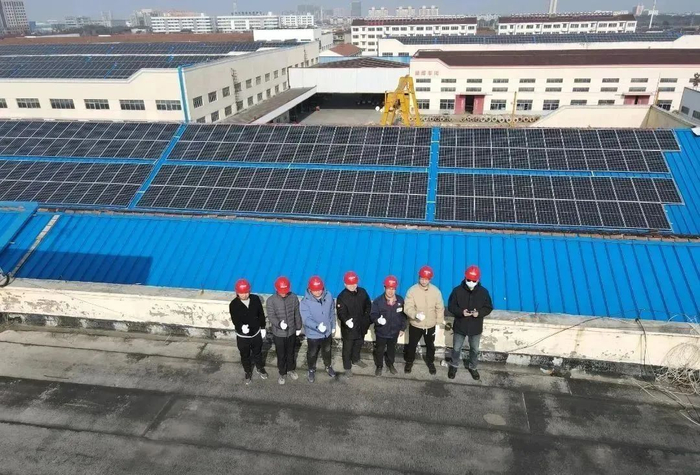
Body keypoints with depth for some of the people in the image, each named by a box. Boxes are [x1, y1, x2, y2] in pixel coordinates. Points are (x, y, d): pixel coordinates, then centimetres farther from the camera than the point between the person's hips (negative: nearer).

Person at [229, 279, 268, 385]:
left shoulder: (256, 299, -16)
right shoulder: (233, 304, -22)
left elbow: (261, 314, -2)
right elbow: (235, 320, -25)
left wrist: (263, 328, 4)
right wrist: (241, 327, -47)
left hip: (256, 333, 2)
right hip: (242, 336, -2)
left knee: (258, 353, 25)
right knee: (245, 356, 21)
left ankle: (260, 368, 52)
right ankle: (248, 372, 47)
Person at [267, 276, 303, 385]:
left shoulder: (293, 297, -13)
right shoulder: (271, 300, -21)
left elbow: (297, 314, -2)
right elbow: (271, 316, -23)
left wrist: (298, 327, 6)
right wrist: (279, 324, -42)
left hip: (292, 332, 2)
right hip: (278, 333, -2)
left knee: (291, 353, 23)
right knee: (281, 355, 17)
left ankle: (291, 369, 48)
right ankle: (282, 373, 41)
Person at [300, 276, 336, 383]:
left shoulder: (328, 296, -14)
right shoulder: (305, 302, -26)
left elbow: (331, 313, 0)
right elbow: (306, 319, -32)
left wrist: (333, 326, 9)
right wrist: (317, 326, -48)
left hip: (327, 332, 3)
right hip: (313, 334, -3)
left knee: (327, 351, 27)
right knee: (312, 353, 20)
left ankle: (328, 366, 54)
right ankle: (312, 370, 48)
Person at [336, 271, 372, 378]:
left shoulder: (362, 292, -7)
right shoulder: (342, 297, -22)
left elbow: (368, 305, 8)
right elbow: (341, 313, -26)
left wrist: (366, 318, 0)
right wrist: (346, 320, -45)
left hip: (361, 326, 5)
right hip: (348, 328, -5)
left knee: (359, 344, 27)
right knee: (347, 348, 13)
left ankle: (356, 359, 53)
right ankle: (347, 367, 33)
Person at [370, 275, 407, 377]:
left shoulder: (400, 300, -9)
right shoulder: (378, 301, -19)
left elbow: (403, 315, 2)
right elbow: (372, 315, -16)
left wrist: (402, 328, 4)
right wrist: (378, 320, -37)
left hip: (394, 331, 3)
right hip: (381, 331, -3)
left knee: (392, 349, 23)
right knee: (379, 350, 16)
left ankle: (390, 364, 48)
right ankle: (379, 366, 39)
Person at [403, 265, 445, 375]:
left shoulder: (436, 291, -11)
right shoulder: (412, 290, -18)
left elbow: (440, 308, -3)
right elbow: (407, 308, -21)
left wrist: (440, 322, -3)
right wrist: (416, 315, -39)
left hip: (430, 325, 2)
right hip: (415, 325, -2)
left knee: (430, 345, 22)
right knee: (412, 345, 17)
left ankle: (430, 362, 47)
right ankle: (409, 361, 43)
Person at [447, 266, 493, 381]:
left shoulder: (483, 292, -12)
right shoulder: (457, 290, -16)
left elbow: (489, 308, -3)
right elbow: (451, 306, -9)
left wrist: (479, 313, -23)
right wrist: (461, 312, -27)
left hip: (476, 328, 1)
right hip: (460, 326, -1)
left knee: (475, 350, 20)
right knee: (456, 348, 17)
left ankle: (472, 367, 45)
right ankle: (454, 366, 42)